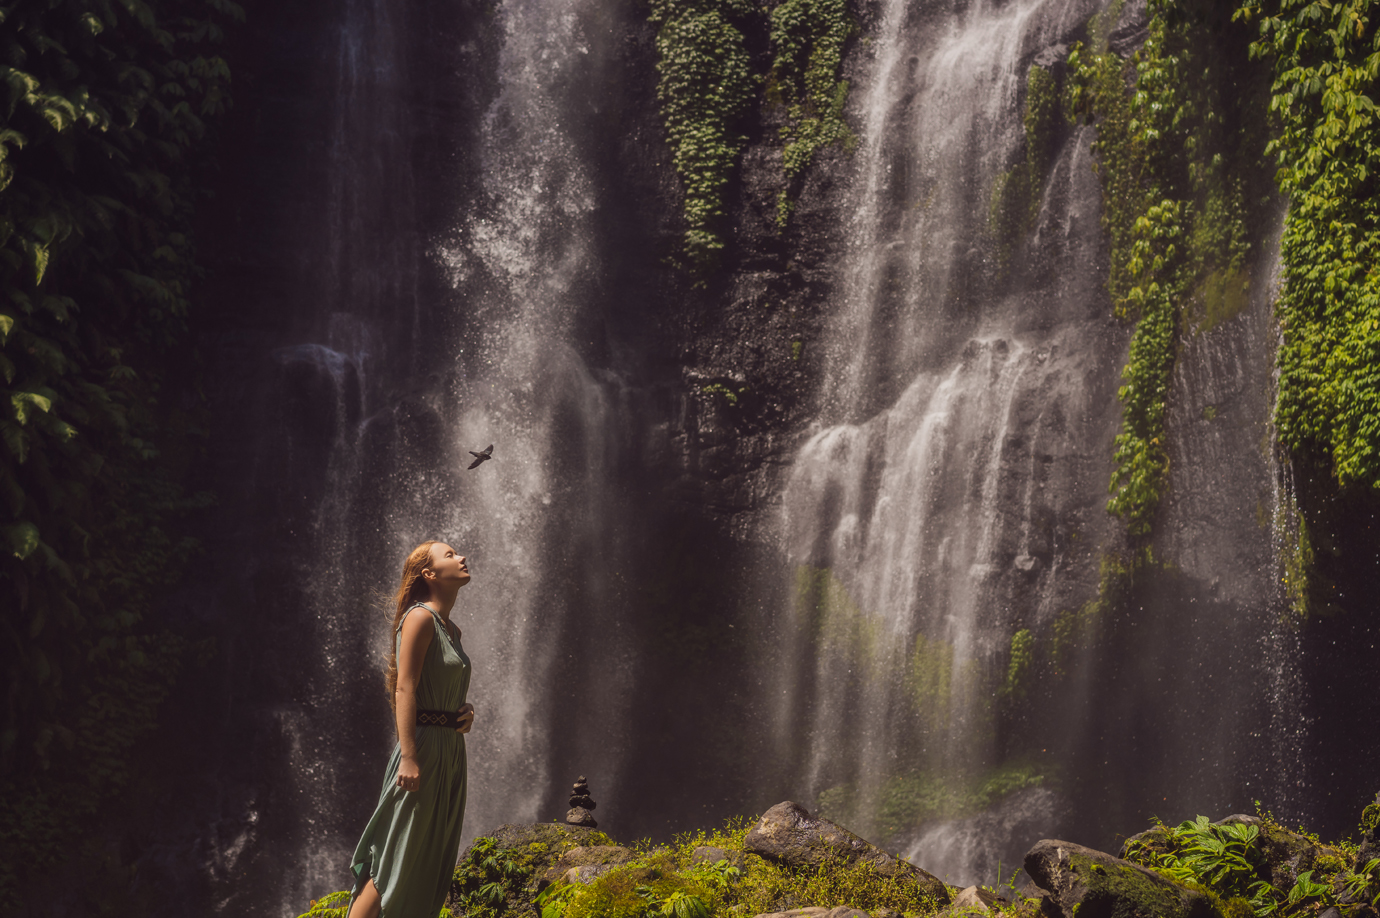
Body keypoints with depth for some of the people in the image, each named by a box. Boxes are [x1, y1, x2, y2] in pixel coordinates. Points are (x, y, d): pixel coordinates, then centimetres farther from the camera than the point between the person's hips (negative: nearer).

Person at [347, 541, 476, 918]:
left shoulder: (451, 629, 16)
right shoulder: (420, 618, -9)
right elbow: (404, 689, -16)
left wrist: (466, 713, 6)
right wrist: (409, 756, -23)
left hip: (451, 751, 9)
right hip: (423, 749, -9)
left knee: (431, 866, 9)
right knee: (396, 863, -9)